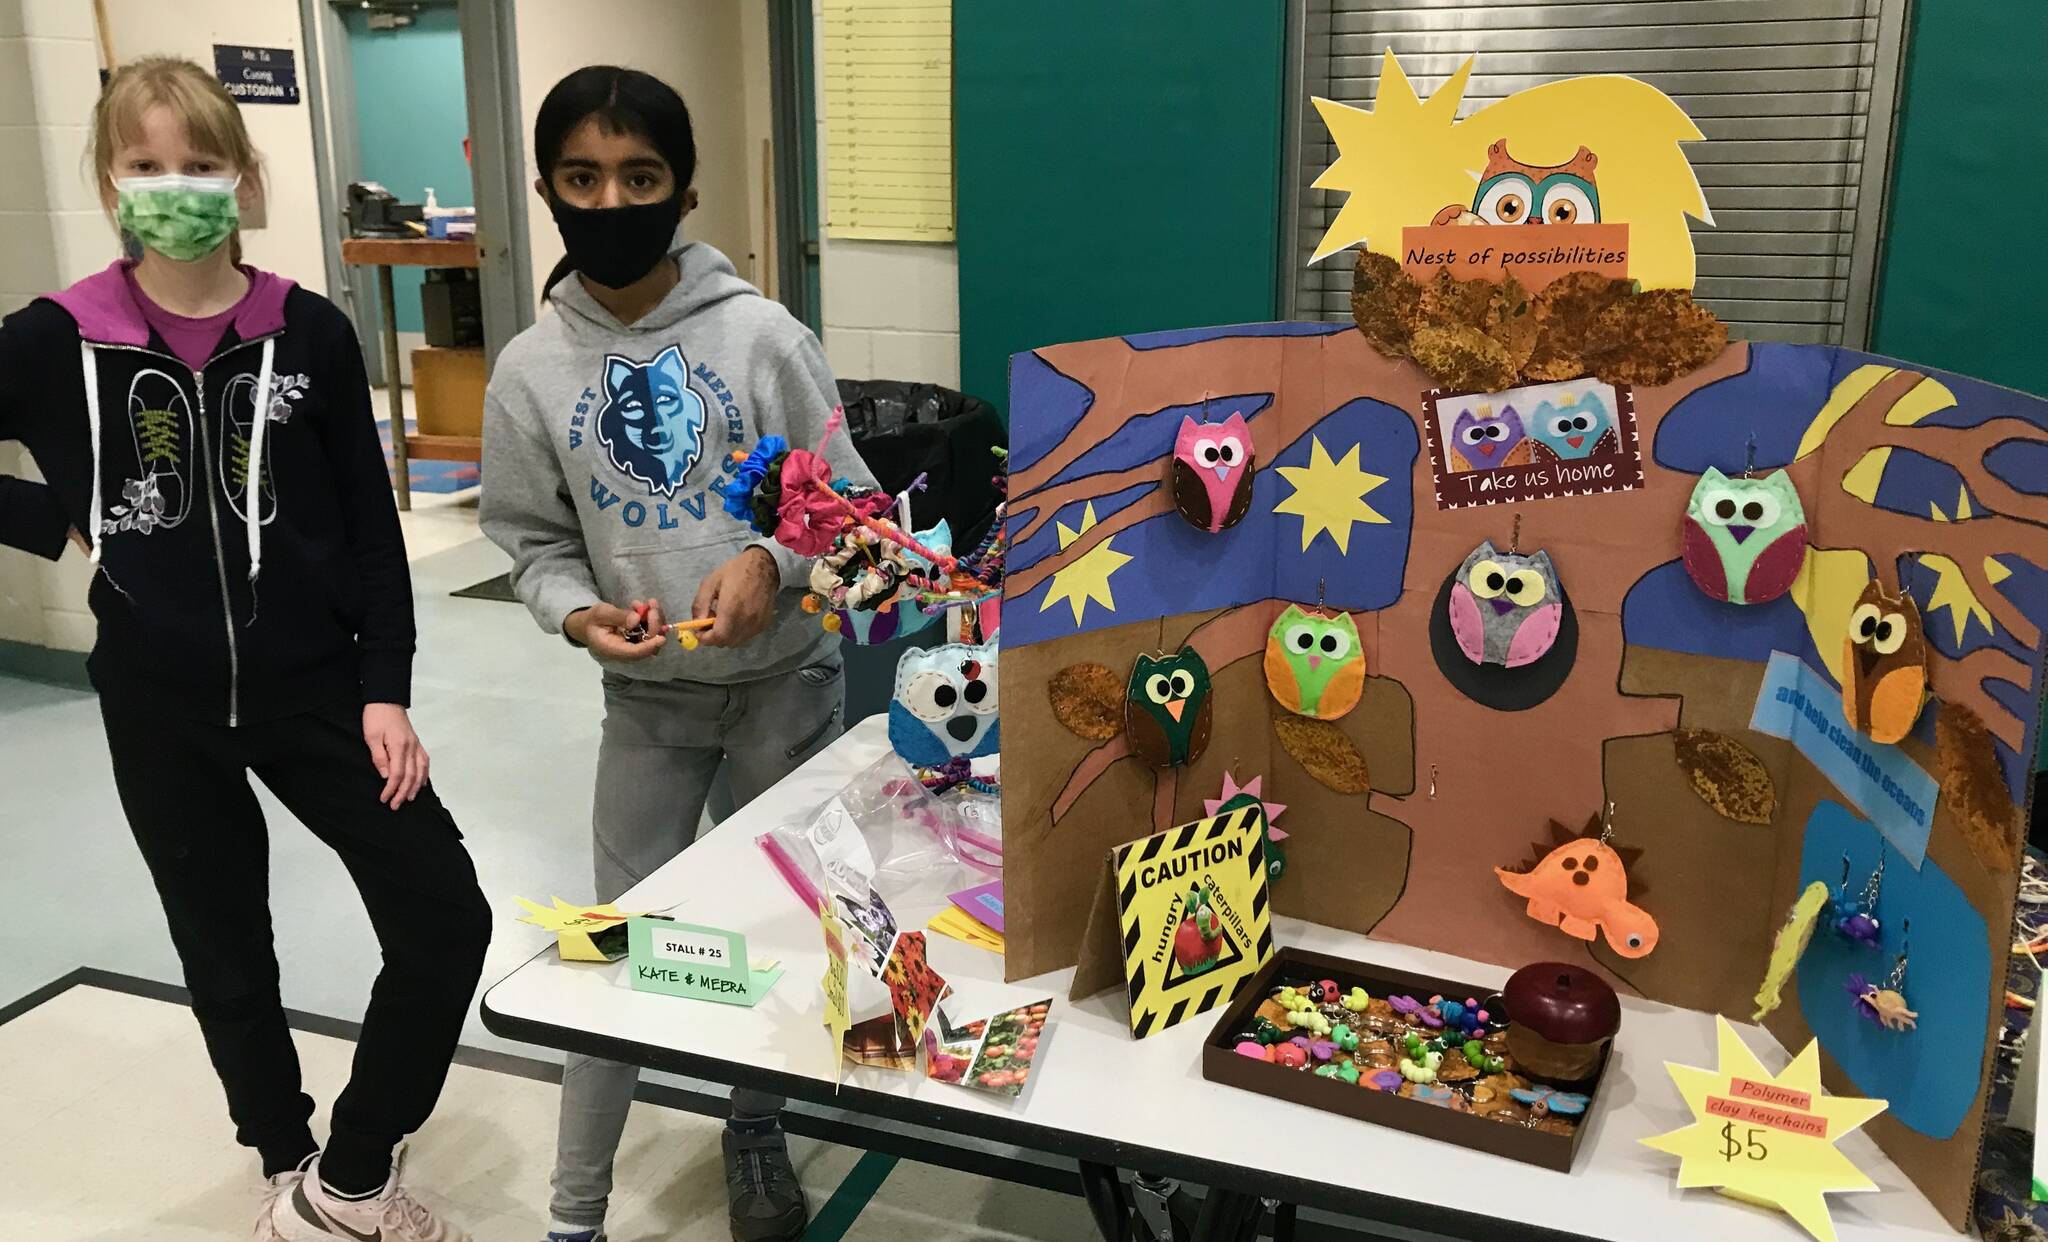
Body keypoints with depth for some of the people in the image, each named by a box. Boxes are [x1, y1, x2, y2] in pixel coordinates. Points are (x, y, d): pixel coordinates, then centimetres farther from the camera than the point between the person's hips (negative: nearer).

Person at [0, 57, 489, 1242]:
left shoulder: (310, 334, -5)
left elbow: (372, 523, -2)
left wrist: (386, 688, -6)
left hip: (314, 685, 0)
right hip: (161, 705, 0)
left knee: (445, 919, -4)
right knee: (226, 953, 15)